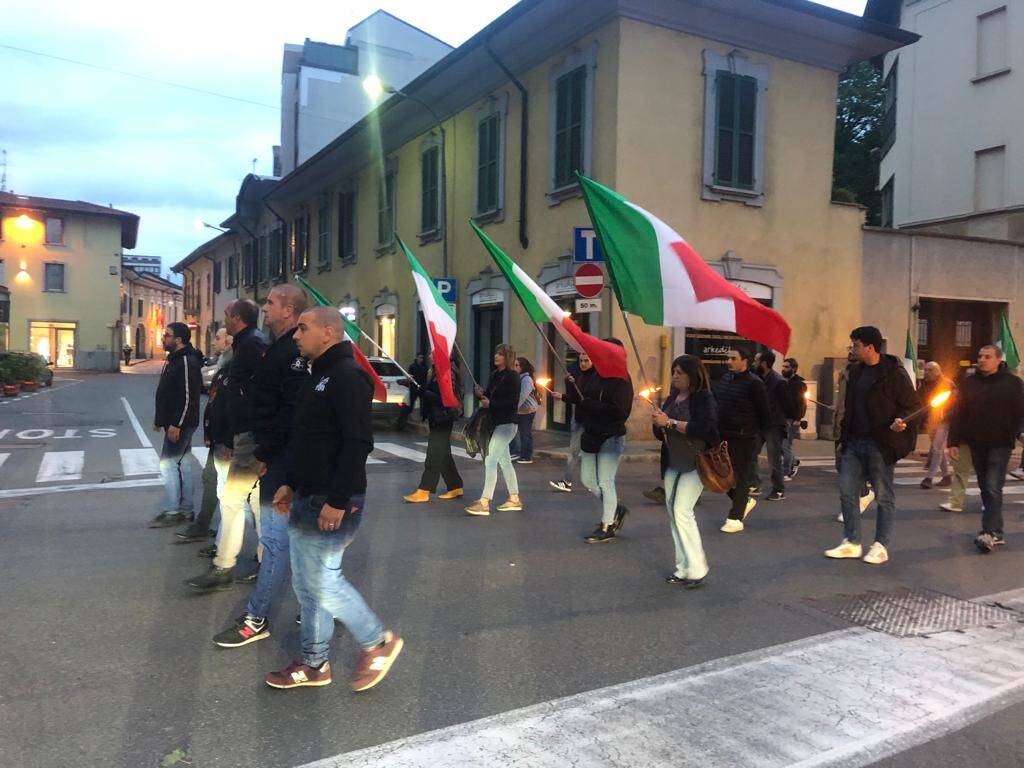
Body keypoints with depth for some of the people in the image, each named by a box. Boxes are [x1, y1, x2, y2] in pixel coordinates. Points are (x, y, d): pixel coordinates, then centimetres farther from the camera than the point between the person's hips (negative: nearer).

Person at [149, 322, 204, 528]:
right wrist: (159, 417, 22)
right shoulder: (174, 359, 14)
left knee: (168, 463, -7)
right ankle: (186, 510, 20)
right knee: (182, 464, 13)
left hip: (181, 424, -10)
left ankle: (172, 512, -1)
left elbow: (188, 397, -24)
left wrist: (176, 424, -25)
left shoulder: (187, 362, -19)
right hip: (174, 423, 10)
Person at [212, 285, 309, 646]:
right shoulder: (279, 347, 16)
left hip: (283, 457, -11)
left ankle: (256, 619, 6)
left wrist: (264, 453, -19)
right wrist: (261, 449, 16)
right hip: (279, 455, 11)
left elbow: (292, 411, -24)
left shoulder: (295, 351, -17)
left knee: (275, 537, -3)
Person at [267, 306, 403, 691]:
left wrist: (337, 501, -25)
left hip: (332, 504, -10)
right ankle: (314, 663, 28)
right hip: (306, 501, 10)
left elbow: (357, 443, -25)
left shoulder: (347, 376, -17)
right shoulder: (319, 376, 15)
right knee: (306, 583, 15)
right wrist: (291, 484, 14)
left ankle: (377, 642, 17)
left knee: (322, 581, -3)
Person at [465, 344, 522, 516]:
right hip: (496, 423, 9)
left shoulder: (512, 377, -11)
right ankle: (514, 499, 24)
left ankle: (484, 503, -13)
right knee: (504, 461, 14)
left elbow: (512, 402, -18)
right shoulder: (494, 375, 12)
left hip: (506, 424, -9)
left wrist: (490, 404, -19)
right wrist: (481, 394, -3)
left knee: (491, 460, -13)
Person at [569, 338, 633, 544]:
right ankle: (616, 509, 34)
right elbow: (579, 397, 10)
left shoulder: (622, 380, -14)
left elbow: (618, 410, -23)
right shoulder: (594, 375, 6)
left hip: (611, 438, -8)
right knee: (587, 480, 13)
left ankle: (607, 528, 13)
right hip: (591, 435, 8)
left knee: (605, 482, -1)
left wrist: (588, 404, -20)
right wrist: (568, 395, -10)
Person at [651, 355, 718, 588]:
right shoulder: (672, 398, 10)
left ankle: (697, 570, -3)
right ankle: (683, 568, 17)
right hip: (673, 462, 8)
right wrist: (659, 423, -6)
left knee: (682, 512, -13)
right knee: (672, 512, 8)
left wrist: (670, 422, -21)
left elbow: (702, 428, -25)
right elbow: (661, 432, 17)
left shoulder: (703, 398, -10)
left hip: (695, 463, -8)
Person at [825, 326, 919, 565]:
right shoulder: (856, 371, 11)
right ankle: (851, 543, 16)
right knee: (846, 491, 6)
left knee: (883, 496, 4)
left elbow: (913, 406, -7)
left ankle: (881, 546, 15)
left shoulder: (894, 373, -10)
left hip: (880, 445, -7)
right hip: (854, 443, 7)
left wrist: (902, 421, -28)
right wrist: (843, 438, 17)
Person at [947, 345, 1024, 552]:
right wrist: (954, 441, 5)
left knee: (993, 488, -11)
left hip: (1000, 444, -5)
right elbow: (959, 414, 8)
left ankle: (990, 532, -13)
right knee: (985, 488, 9)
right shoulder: (970, 383, 8)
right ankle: (996, 531, 17)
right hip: (977, 444, 5)